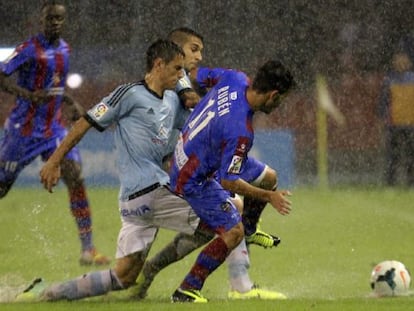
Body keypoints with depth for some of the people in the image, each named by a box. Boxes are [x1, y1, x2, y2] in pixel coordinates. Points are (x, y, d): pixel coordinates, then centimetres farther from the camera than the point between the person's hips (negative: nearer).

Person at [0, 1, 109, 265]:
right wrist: (28, 95, -34)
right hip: (24, 129, -5)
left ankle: (88, 249, -15)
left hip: (54, 128, 5)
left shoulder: (65, 49, 10)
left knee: (75, 178, -13)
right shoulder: (31, 49, -13)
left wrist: (71, 102, 11)